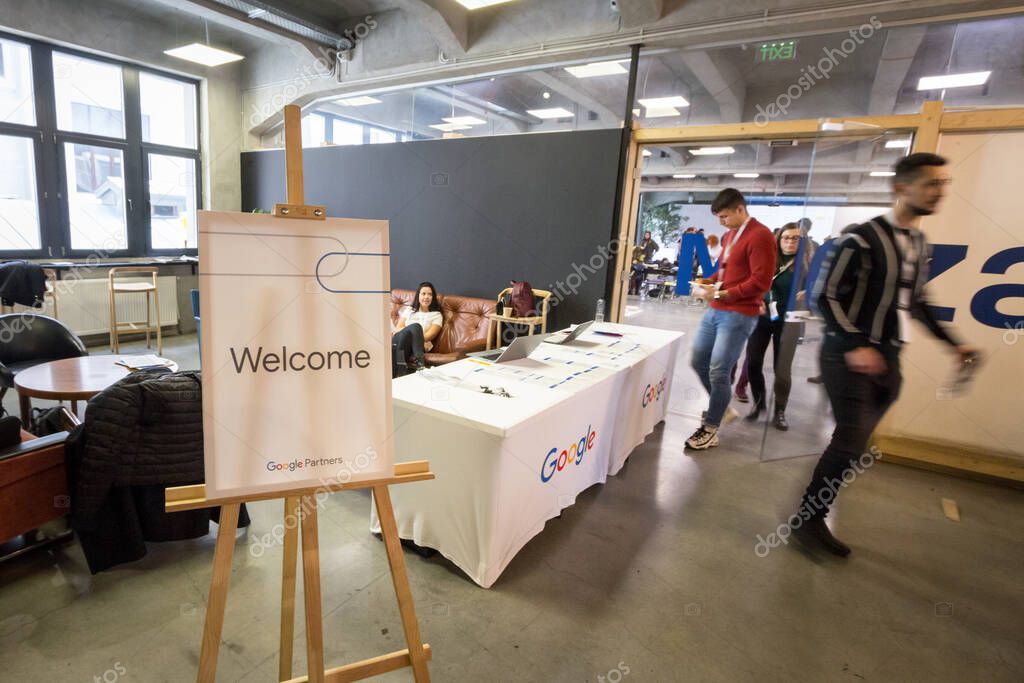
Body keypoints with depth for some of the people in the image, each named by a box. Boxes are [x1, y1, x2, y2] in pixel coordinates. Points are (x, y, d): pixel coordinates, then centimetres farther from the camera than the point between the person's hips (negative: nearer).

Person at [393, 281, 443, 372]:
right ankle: (420, 359, -47)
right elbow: (398, 329, 12)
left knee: (415, 327, -36)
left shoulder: (436, 315, 15)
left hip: (415, 346, -1)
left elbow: (429, 335, 0)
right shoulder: (409, 310, 24)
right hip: (399, 340, 2)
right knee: (415, 326, -33)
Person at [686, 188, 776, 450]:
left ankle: (710, 429, 10)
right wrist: (707, 283, 7)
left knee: (718, 372, -6)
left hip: (738, 315, -9)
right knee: (697, 360, 12)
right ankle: (722, 407, 33)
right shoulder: (729, 236, 15)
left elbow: (761, 282, -17)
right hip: (714, 311, 9)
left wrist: (721, 294, -17)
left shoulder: (760, 236, -11)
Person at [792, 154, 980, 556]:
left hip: (887, 359, 8)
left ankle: (816, 509, 22)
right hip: (849, 356, -8)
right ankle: (809, 520, 5)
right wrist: (855, 345, -23)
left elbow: (917, 303, 23)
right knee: (852, 440, -10)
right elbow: (827, 297, -14)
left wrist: (953, 343, 19)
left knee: (853, 441, 10)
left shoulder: (919, 243, 14)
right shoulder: (863, 238, -12)